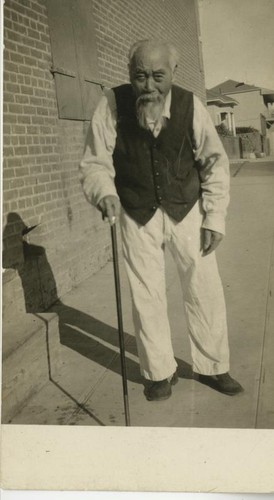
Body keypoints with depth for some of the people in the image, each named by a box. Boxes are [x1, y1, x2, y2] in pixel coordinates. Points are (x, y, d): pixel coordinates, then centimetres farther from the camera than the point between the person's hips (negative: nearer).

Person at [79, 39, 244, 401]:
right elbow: (95, 162, -9)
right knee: (146, 296, 5)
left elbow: (215, 161, -3)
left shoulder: (190, 104, -13)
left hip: (186, 210, 1)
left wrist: (215, 217, -7)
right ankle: (160, 372, 26)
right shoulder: (112, 104, -15)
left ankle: (211, 367, 26)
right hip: (138, 215, 0)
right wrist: (105, 192, -30)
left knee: (206, 289, 4)